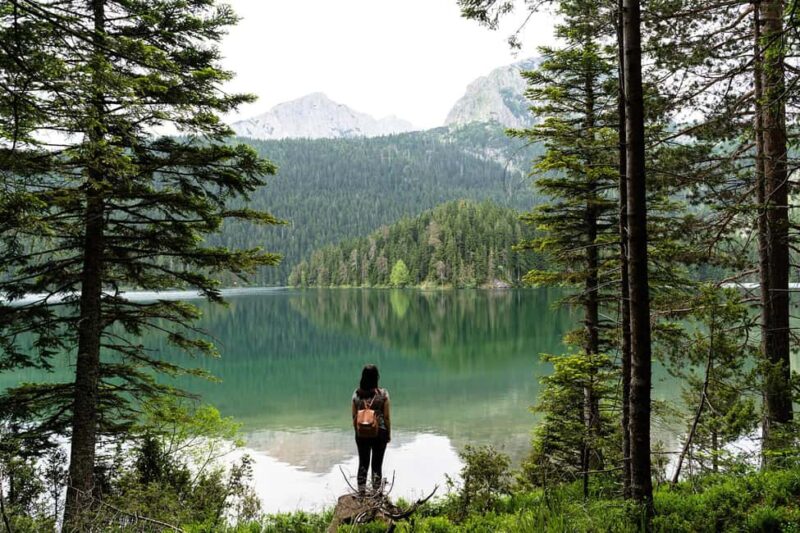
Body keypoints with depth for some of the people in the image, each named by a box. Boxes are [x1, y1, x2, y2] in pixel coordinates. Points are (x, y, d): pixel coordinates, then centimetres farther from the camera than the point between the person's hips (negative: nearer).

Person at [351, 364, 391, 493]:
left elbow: (354, 416, 3)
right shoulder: (383, 394, -10)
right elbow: (386, 417, -6)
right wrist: (389, 434, 5)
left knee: (363, 463, 12)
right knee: (377, 464, 8)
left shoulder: (356, 394, -3)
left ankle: (361, 492, 16)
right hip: (379, 433, -2)